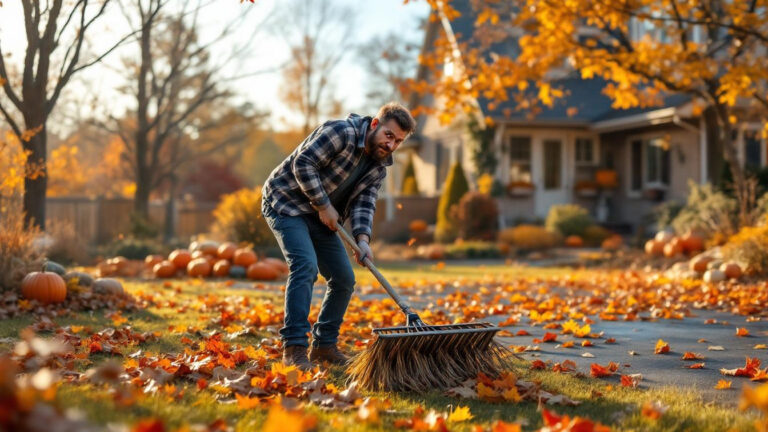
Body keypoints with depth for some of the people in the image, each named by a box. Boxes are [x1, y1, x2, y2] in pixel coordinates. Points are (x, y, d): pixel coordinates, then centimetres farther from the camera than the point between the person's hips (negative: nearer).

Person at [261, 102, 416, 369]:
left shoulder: (378, 167, 3)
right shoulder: (342, 133, -22)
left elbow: (364, 204, -6)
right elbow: (303, 164, -26)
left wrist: (362, 239, -24)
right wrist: (324, 205, -22)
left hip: (320, 217, 8)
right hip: (286, 203, -8)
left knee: (344, 279, 4)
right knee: (305, 265, -25)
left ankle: (324, 346, 16)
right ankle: (294, 348, -24)